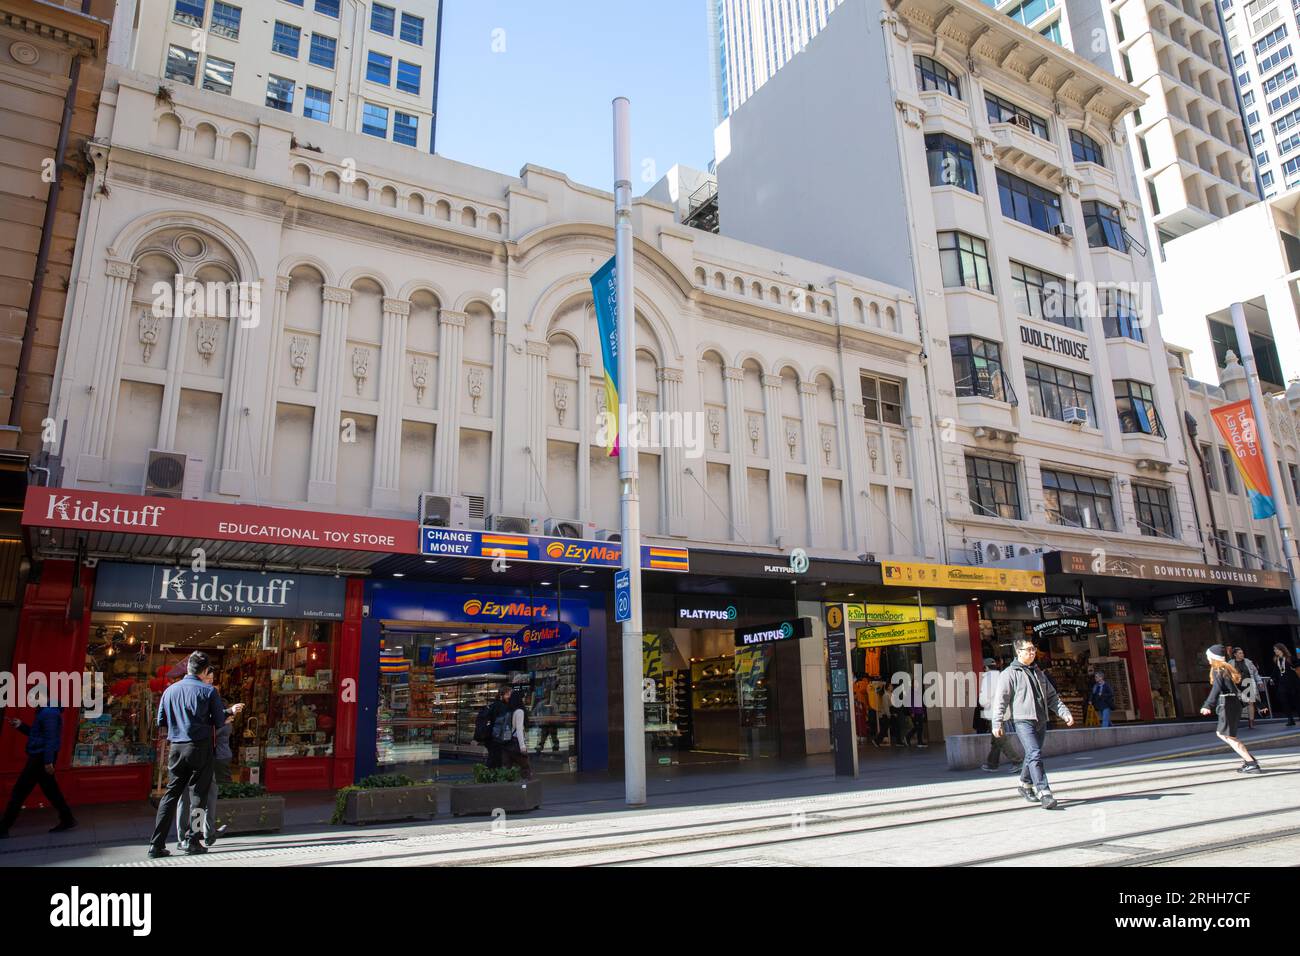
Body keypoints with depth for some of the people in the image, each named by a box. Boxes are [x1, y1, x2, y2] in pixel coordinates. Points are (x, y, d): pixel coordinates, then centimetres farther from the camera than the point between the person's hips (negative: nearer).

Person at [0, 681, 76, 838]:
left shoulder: (49, 713, -16)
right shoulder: (47, 712, 18)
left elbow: (51, 738, -22)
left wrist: (48, 761, -26)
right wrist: (20, 726, 15)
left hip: (41, 758, -10)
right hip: (41, 757, 10)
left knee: (19, 791, -3)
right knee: (50, 790, 10)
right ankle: (67, 819, 10)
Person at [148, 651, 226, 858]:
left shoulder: (170, 690, 5)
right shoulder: (208, 691, -7)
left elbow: (161, 721, 11)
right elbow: (219, 721, -5)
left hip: (176, 748, 4)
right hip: (200, 747, -4)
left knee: (171, 794, 11)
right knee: (198, 795, 6)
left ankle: (157, 844, 9)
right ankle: (192, 841, 8)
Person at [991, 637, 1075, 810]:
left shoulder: (1038, 673, 20)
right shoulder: (1010, 673, -2)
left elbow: (1052, 696, 22)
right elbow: (1000, 699, -7)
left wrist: (1065, 713, 7)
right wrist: (997, 723, -14)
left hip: (1040, 721, 7)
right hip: (1022, 720, -7)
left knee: (1032, 755, 13)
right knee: (1035, 754, -16)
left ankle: (1025, 786, 30)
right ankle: (1044, 792, -18)